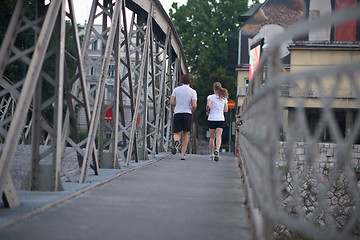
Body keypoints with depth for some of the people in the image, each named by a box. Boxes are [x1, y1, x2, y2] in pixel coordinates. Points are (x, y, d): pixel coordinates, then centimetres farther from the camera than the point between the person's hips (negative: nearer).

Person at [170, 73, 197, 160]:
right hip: (188, 114, -1)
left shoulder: (176, 90, 5)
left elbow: (171, 102, -3)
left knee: (177, 134, 8)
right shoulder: (193, 91, 0)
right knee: (186, 134, 12)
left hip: (177, 114, 1)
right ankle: (183, 154, 4)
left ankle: (176, 142, -29)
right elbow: (194, 105, -10)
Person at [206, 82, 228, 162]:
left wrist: (207, 111, 0)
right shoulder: (224, 98, 8)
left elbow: (208, 105, -19)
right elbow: (226, 110, 11)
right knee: (218, 136, -9)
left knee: (212, 138, 12)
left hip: (211, 119, -1)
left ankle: (211, 154, 21)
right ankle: (217, 150, -36)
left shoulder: (210, 97, -2)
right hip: (221, 119, 1)